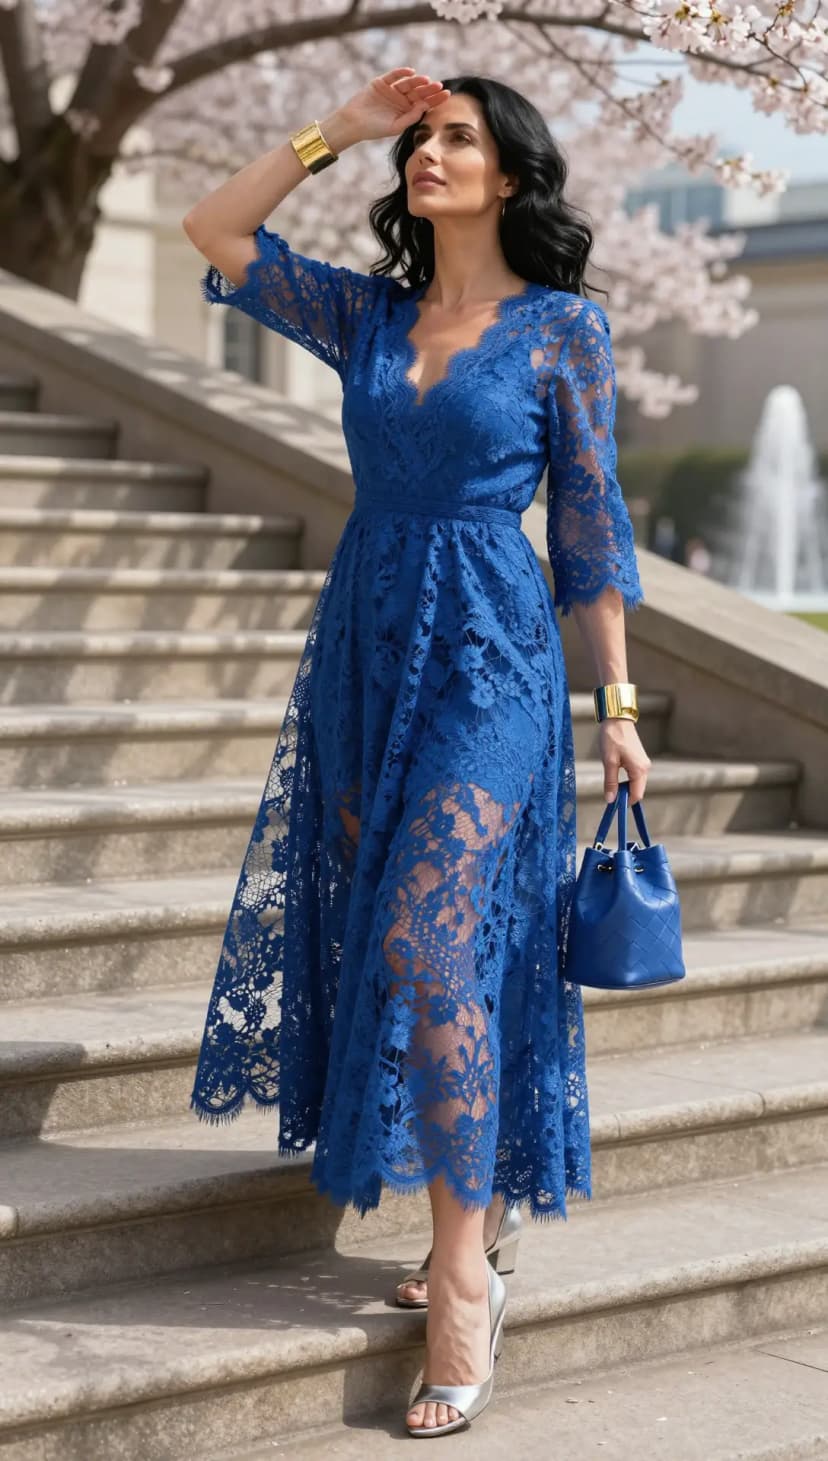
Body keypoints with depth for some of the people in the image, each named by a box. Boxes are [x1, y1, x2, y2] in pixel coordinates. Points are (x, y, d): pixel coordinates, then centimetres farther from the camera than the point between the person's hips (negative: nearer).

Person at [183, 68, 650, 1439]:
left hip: (488, 659, -5)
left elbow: (592, 523, -1)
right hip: (363, 646, 6)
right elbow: (213, 231, 10)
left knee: (429, 945, -13)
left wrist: (619, 703, -3)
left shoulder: (566, 328, -2)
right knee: (376, 944, 6)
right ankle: (483, 1209, 20)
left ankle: (465, 1271, -5)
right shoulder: (369, 313, 10)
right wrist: (337, 129, 5)